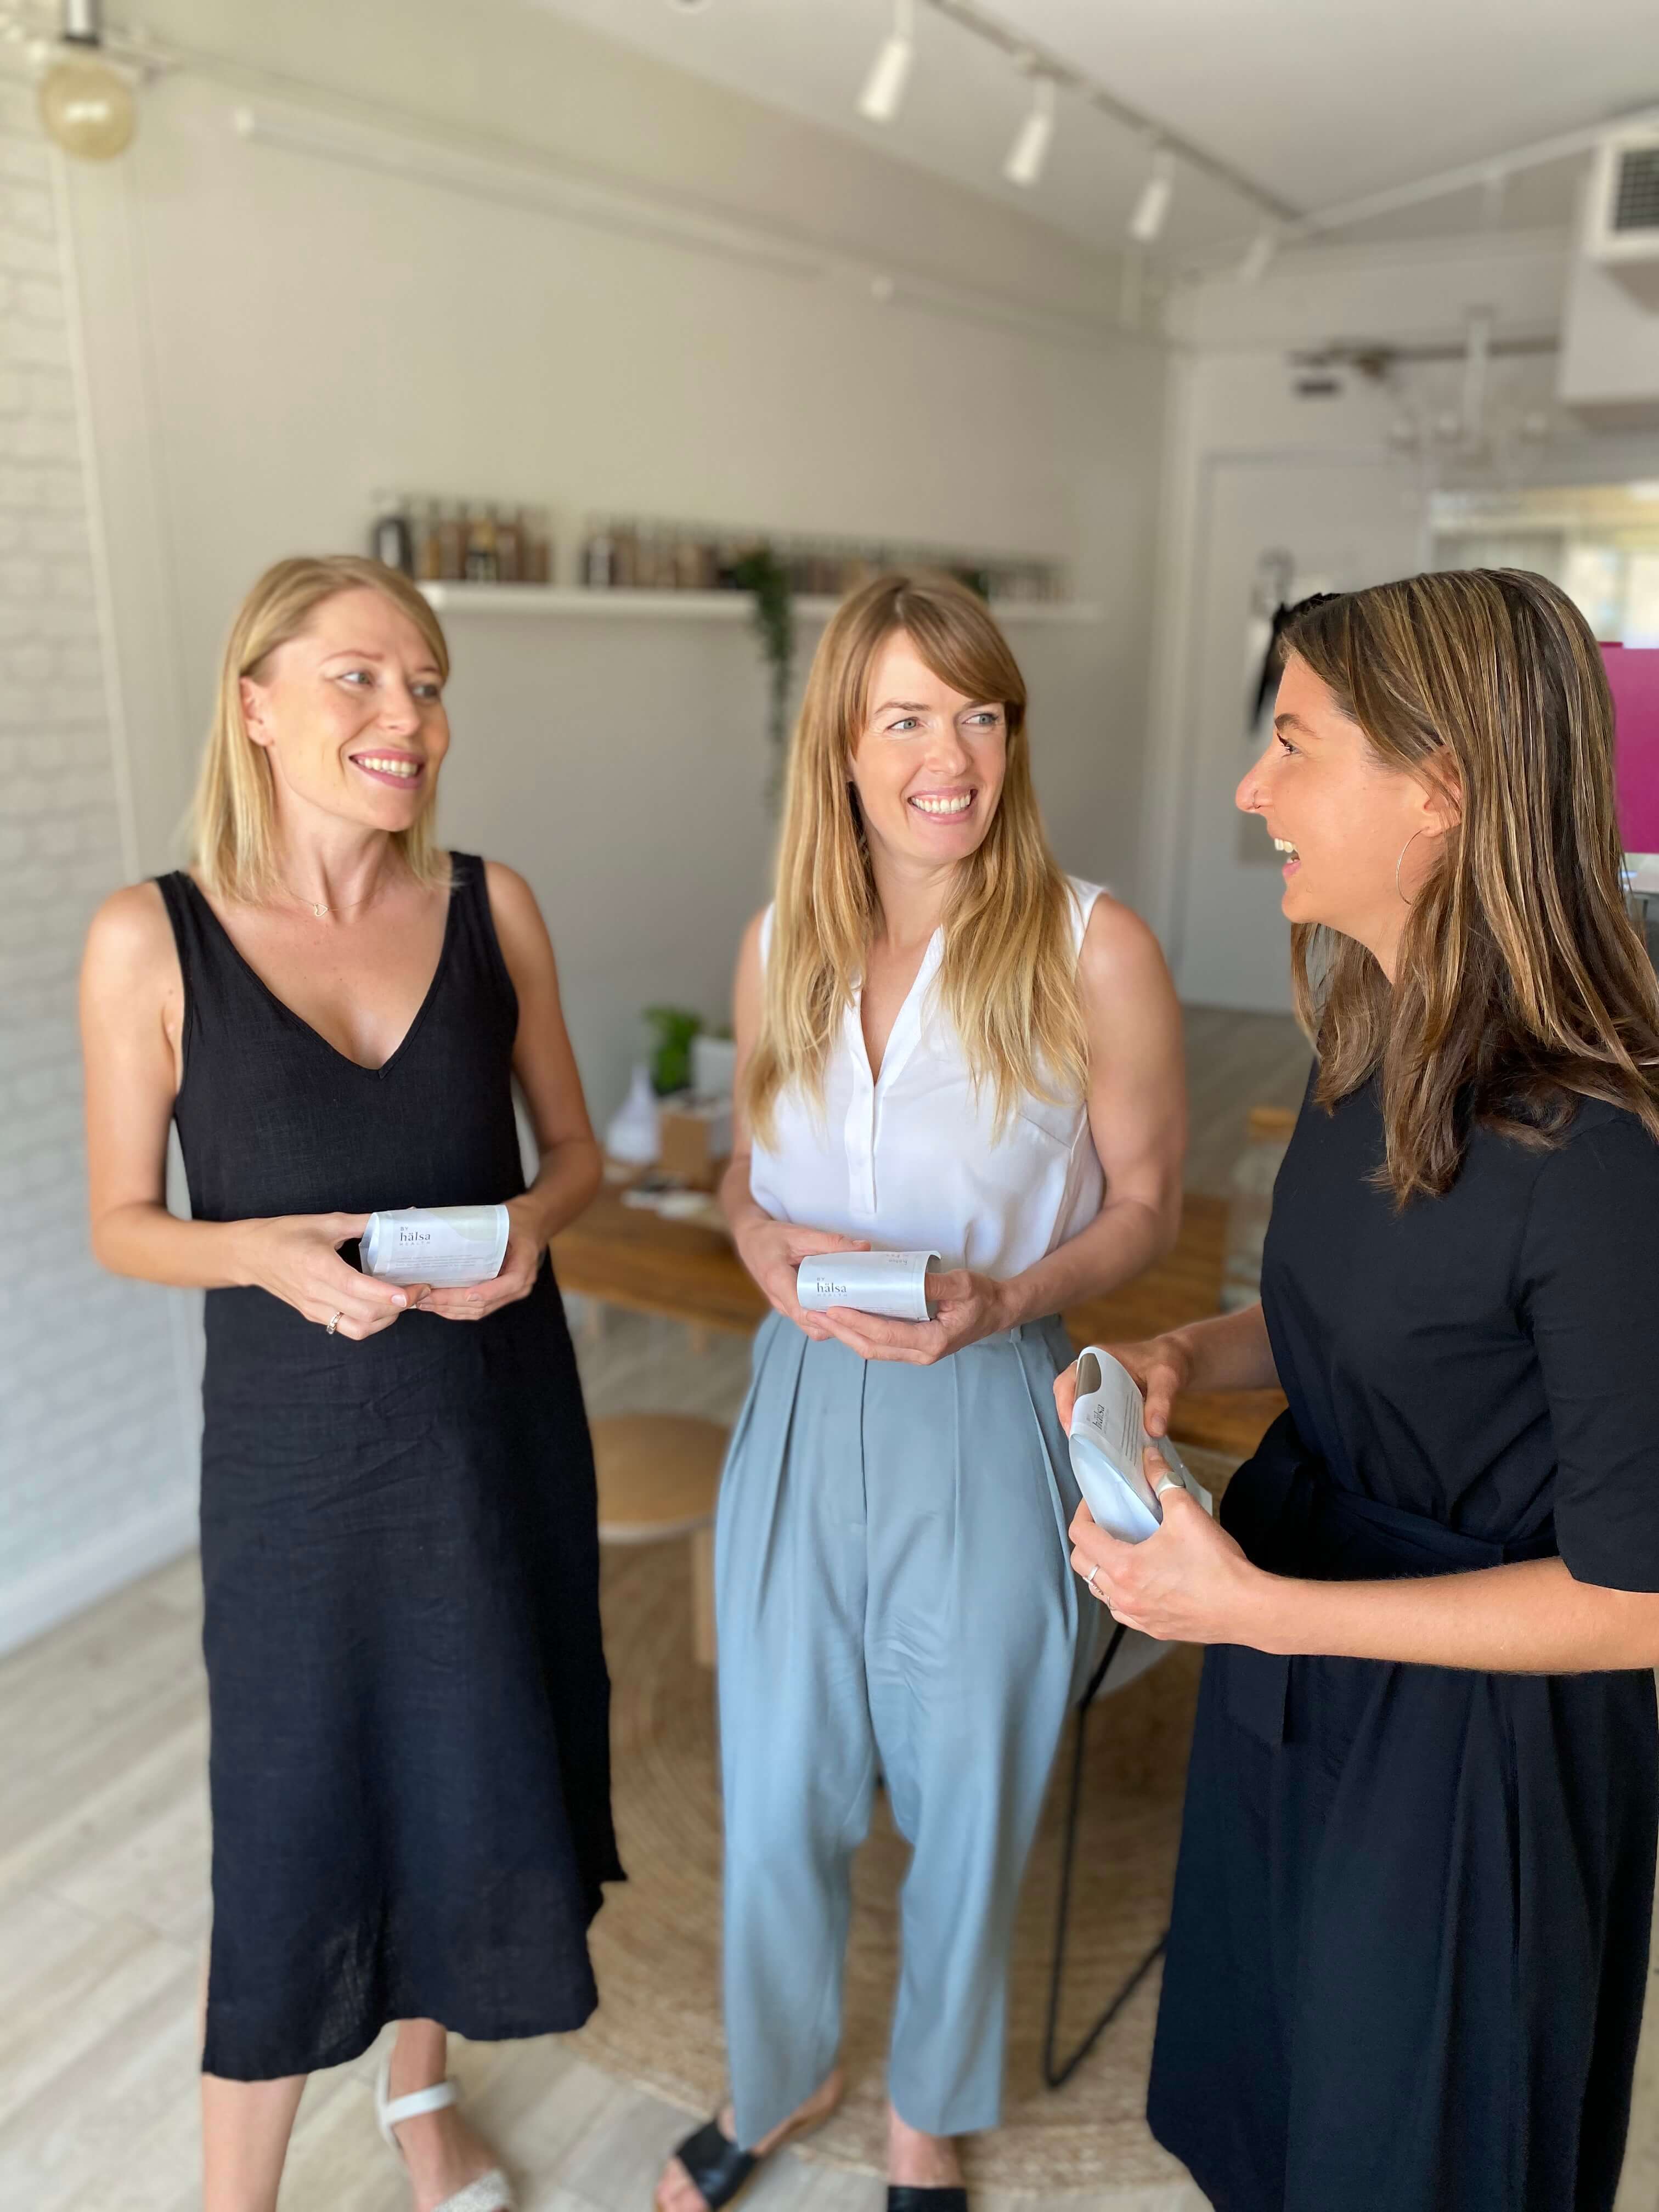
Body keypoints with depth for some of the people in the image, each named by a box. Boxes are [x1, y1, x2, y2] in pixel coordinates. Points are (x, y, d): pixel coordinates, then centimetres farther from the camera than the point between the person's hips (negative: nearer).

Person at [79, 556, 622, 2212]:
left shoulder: (490, 908, -3)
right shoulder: (151, 939, -10)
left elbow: (574, 1150, 6)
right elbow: (121, 1224, -2)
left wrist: (530, 1223, -15)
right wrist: (266, 1252, -21)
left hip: (499, 1422, 3)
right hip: (298, 1442, -3)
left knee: (477, 1785, 18)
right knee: (293, 1838, 7)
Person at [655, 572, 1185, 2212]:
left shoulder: (1095, 952, -13)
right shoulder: (779, 946, -1)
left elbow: (1144, 1205, -4)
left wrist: (1002, 1297, -21)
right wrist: (768, 1243, -11)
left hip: (985, 1422, -3)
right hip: (801, 1412, 3)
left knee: (964, 1804, 17)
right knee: (775, 1795, 19)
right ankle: (780, 2075, 51)